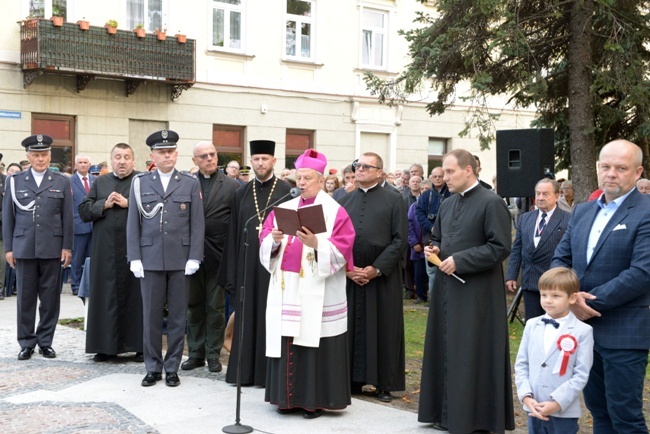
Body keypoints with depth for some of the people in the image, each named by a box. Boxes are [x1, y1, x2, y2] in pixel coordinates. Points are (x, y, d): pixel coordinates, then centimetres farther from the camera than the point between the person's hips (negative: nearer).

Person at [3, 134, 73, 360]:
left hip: (52, 248, 0)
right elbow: (8, 217, 7)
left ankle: (45, 341, 15)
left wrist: (67, 247, 0)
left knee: (50, 297, 4)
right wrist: (8, 248, 2)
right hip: (24, 248, 0)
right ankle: (26, 343, 14)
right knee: (25, 297, 4)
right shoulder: (14, 181, 8)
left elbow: (67, 218, 6)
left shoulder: (62, 182, 7)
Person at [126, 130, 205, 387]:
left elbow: (197, 224, 3)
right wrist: (135, 258, -2)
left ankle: (172, 368, 15)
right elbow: (133, 223, 5)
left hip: (181, 260, 0)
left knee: (178, 316, 5)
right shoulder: (140, 183, 7)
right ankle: (153, 368, 16)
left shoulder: (190, 184, 6)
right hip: (150, 259, 0)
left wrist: (194, 258, -5)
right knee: (151, 315, 5)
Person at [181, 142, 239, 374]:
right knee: (194, 306, 9)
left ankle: (213, 353, 16)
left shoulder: (232, 186, 1)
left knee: (216, 307, 6)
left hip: (218, 255, -2)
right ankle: (196, 353, 19)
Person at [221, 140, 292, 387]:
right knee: (246, 315, 8)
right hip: (247, 262, 4)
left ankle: (268, 371, 10)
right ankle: (244, 369, 18)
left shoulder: (286, 191, -1)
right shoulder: (242, 193, 11)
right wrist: (232, 270, 4)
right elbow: (234, 233, 9)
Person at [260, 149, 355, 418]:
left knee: (315, 343, -1)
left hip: (318, 294, -4)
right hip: (286, 290, 5)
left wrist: (316, 243, -26)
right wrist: (274, 240, -14)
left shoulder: (335, 212, -1)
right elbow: (265, 243, 7)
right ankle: (289, 397, 17)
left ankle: (315, 399, 9)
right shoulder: (283, 209, 12)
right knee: (287, 343, 7)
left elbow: (341, 250, -10)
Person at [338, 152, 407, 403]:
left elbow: (400, 239, -6)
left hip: (382, 276, -3)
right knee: (351, 328, 7)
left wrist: (376, 268, -13)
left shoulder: (393, 200, -1)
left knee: (383, 329, 2)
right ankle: (353, 379, 18)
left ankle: (384, 384, 11)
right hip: (348, 275, 4)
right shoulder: (345, 200, 11)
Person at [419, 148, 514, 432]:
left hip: (477, 292, -8)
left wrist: (460, 260, -19)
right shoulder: (447, 204, 12)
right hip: (446, 288, 8)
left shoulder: (492, 203, -11)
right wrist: (433, 249, -1)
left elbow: (500, 247, -17)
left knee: (473, 354, -2)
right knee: (446, 350, 12)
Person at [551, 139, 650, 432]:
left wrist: (590, 301, -17)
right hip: (583, 327, 7)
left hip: (623, 334, -7)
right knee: (598, 409, 17)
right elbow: (560, 259, 11)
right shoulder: (582, 211, 12)